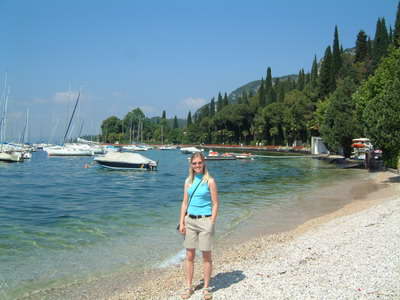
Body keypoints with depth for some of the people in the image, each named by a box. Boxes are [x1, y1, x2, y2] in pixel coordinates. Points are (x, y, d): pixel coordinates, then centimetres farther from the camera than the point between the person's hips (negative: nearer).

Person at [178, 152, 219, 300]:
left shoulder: (210, 181, -6)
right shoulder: (188, 181, 7)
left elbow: (215, 204, -7)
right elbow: (185, 203, 10)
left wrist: (212, 224, -13)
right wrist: (181, 222, 3)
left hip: (205, 221, -4)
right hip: (190, 221, 4)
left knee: (206, 256, 6)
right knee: (189, 256, 9)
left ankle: (206, 288, 19)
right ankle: (188, 287, 20)